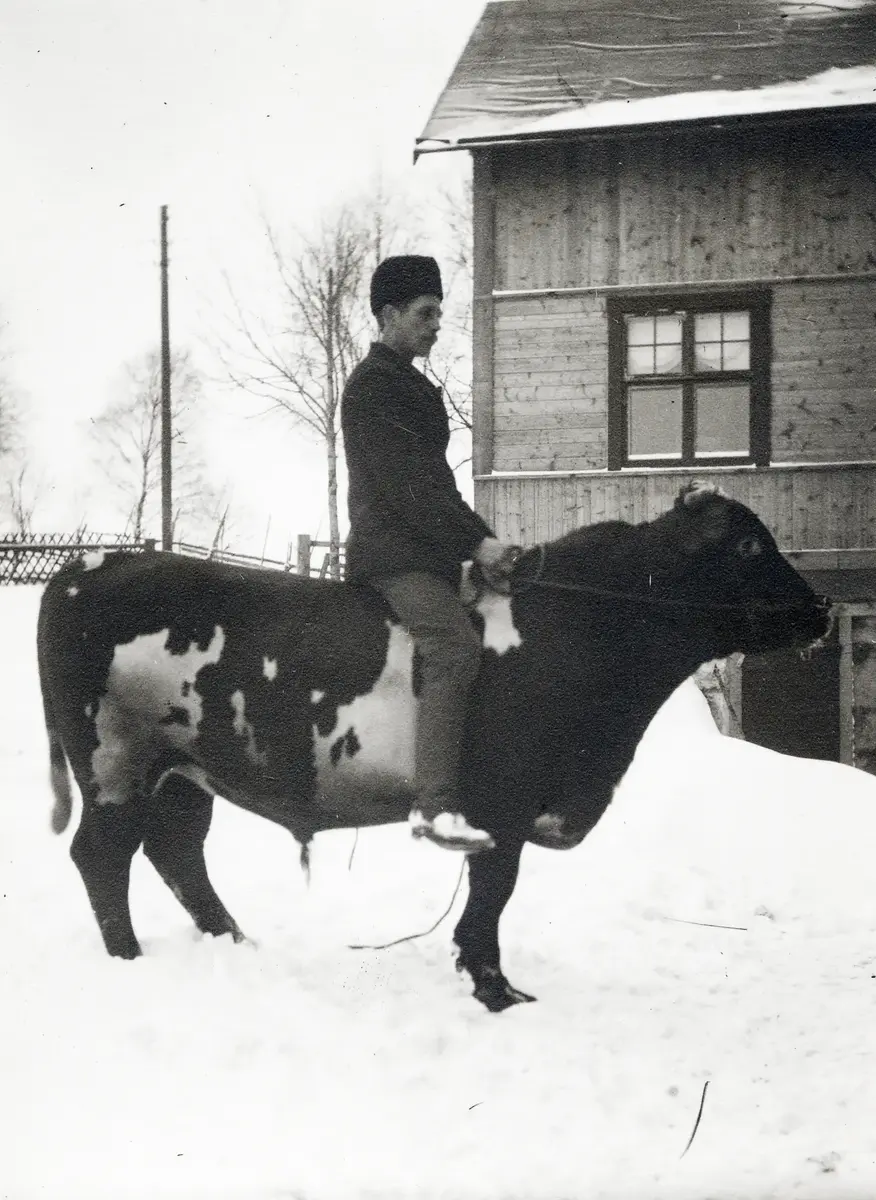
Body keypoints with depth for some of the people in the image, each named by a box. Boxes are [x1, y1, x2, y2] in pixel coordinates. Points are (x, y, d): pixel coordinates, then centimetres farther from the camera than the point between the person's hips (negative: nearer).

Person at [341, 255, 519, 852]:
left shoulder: (411, 384, 23)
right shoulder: (371, 386, -7)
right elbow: (407, 482, -16)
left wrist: (481, 539, 9)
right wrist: (476, 541, -18)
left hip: (429, 551, 10)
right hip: (393, 551, -10)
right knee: (456, 646, -26)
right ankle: (437, 806, -32)